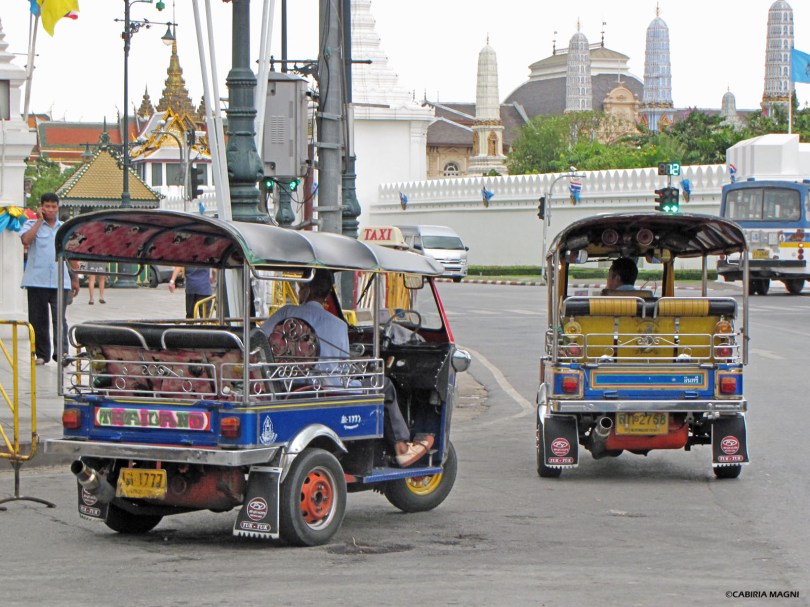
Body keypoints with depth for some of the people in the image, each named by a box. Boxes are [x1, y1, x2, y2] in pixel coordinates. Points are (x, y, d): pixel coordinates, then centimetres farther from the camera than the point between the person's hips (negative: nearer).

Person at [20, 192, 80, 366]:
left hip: (60, 281, 1)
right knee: (38, 319, 4)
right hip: (36, 280, -1)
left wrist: (75, 279, 16)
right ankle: (41, 354, 13)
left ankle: (61, 351, -16)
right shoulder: (32, 224, 7)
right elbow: (26, 240, -15)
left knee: (59, 318, -10)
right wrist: (39, 220, -7)